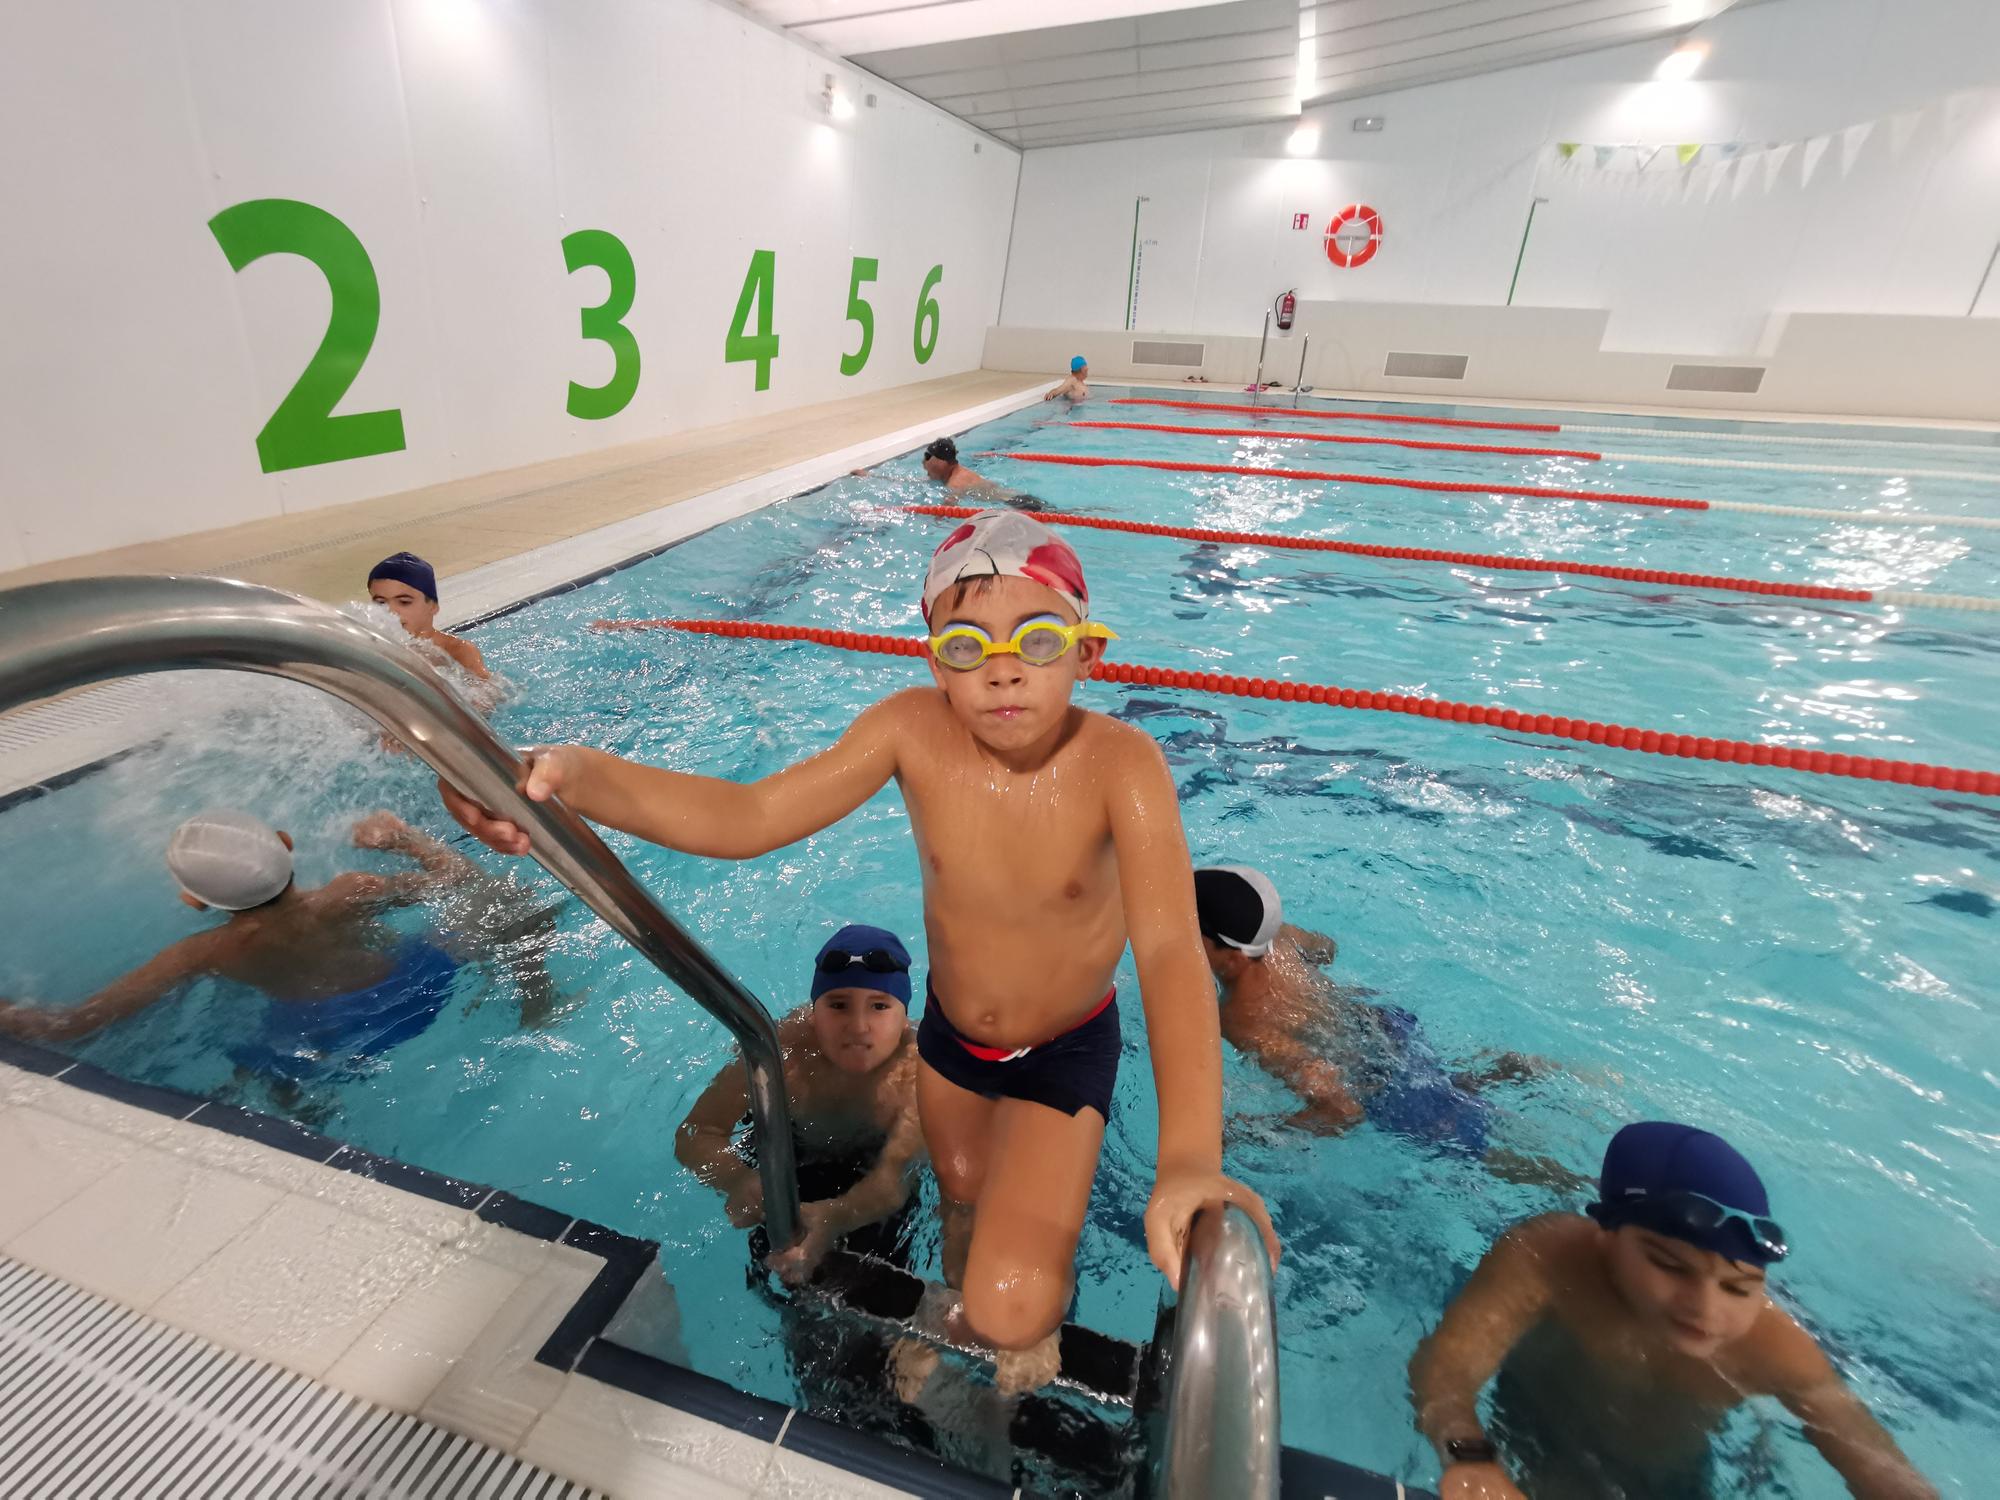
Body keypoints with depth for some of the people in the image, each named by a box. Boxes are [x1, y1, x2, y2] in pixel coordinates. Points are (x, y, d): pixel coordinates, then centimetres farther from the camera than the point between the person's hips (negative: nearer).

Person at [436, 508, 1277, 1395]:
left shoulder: (1119, 763, -32)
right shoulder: (914, 730, -23)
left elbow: (1170, 950, -41)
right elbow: (751, 815, -28)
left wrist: (1189, 1160, -56)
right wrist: (573, 775, -44)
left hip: (1067, 1049, -3)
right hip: (948, 1033, 4)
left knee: (1011, 1309, -10)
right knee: (961, 1197, 27)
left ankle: (1049, 1302, 29)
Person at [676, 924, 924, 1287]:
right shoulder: (784, 1047, -32)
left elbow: (894, 1178, -49)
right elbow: (695, 1134, -28)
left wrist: (834, 1218, -71)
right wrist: (738, 1179, -52)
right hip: (793, 1159, 2)